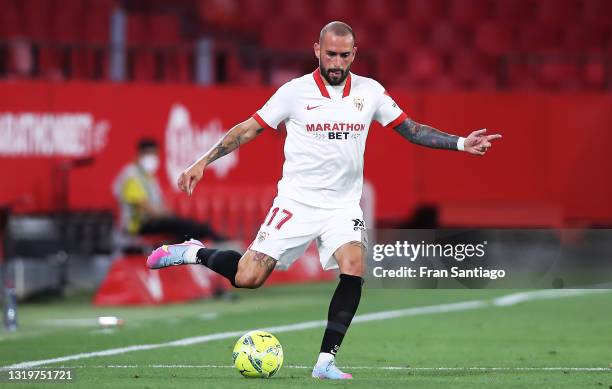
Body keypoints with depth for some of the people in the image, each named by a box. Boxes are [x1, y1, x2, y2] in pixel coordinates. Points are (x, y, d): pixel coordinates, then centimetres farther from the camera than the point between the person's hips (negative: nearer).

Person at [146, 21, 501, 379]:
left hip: (343, 205, 2)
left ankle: (326, 361, -16)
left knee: (354, 269, -23)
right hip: (297, 200, -2)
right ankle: (194, 253, 19)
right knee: (248, 278, -10)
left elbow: (411, 129, 10)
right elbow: (249, 129, -1)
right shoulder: (295, 92, -6)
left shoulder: (370, 92, 2)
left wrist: (460, 144, 0)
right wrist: (203, 162, -7)